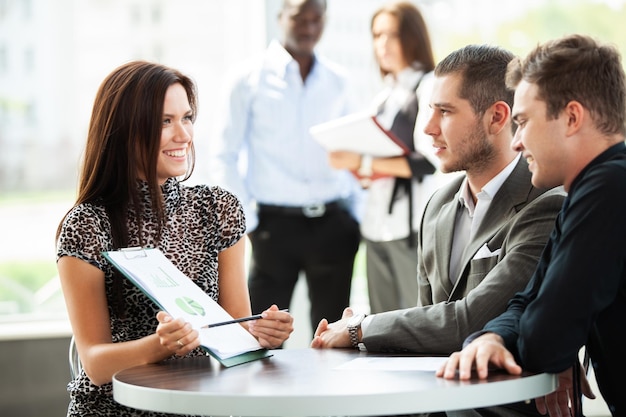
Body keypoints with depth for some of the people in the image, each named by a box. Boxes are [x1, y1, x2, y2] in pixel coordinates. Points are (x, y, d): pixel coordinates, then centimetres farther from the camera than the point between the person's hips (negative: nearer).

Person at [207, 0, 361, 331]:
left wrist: (355, 215, 8)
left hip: (332, 221, 3)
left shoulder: (337, 82, 10)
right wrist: (245, 221, -6)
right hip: (276, 224, -3)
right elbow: (223, 157, -1)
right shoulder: (251, 80, 0)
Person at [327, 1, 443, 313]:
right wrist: (353, 164, 2)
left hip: (413, 225, -8)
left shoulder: (429, 85, -5)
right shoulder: (386, 94, 19)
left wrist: (364, 162, -16)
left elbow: (429, 162, -14)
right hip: (376, 224, 8)